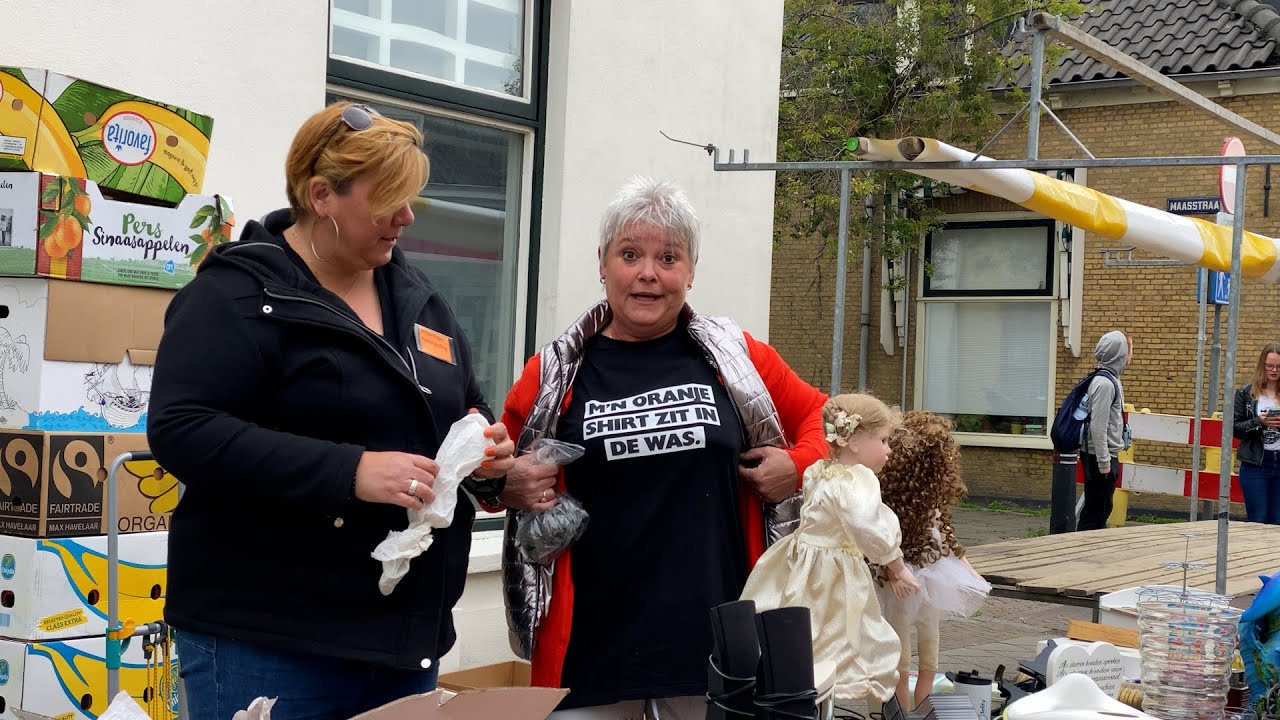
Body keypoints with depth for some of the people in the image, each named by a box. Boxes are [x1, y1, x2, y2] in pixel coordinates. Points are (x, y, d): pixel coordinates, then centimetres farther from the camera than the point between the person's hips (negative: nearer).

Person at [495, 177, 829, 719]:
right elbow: (496, 469, 15)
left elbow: (817, 415, 18)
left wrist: (801, 464, 0)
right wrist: (505, 484, -6)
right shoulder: (556, 372, 3)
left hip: (717, 633, 1)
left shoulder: (733, 357, 5)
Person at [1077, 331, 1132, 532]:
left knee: (1102, 509, 16)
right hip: (1099, 456, -10)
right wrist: (1104, 462, -21)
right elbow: (1098, 426, -22)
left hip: (1107, 454, 10)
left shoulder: (1111, 379, 13)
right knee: (1094, 510, -5)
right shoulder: (1105, 383, -18)